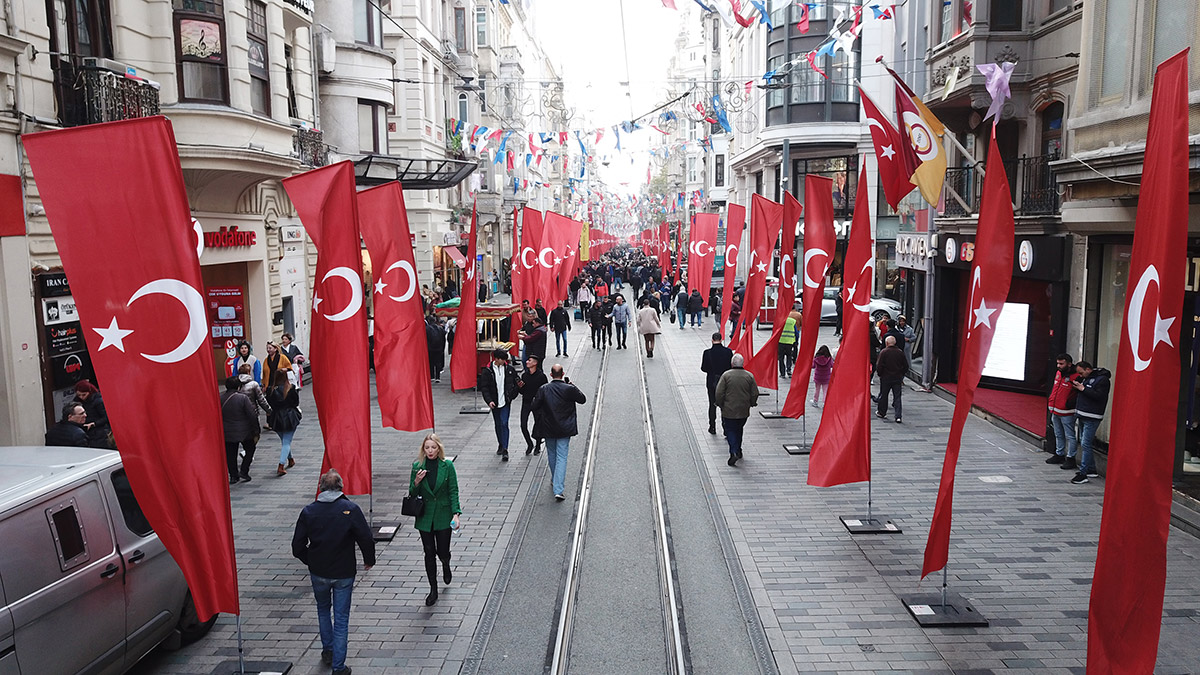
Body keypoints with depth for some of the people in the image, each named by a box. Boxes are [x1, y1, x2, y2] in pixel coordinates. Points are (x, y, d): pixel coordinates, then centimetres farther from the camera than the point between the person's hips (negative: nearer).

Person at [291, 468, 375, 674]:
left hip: (318, 572, 2)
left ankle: (327, 651, 37)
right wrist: (369, 560, 5)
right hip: (344, 573, -2)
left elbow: (298, 547, -3)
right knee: (341, 619, 7)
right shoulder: (351, 509, -13)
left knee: (323, 609, 28)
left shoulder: (308, 512, -7)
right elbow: (367, 539, -13)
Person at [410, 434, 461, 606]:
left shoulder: (447, 466, -7)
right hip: (425, 516, 1)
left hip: (443, 515, -1)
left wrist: (456, 513, -16)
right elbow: (412, 494, 2)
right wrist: (417, 482, -19)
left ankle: (446, 566, 42)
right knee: (429, 554, 5)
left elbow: (453, 491, -6)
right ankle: (433, 590, 19)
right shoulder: (417, 466, -3)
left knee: (442, 552, 5)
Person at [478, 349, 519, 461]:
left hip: (505, 402, -1)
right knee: (498, 425, 13)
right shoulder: (487, 371, -6)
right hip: (494, 403, 1)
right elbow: (484, 388, -6)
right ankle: (500, 445, 33)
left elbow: (516, 383, 12)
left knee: (504, 424, -11)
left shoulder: (509, 369, -1)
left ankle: (505, 449, -12)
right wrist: (489, 400, -17)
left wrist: (512, 395, 2)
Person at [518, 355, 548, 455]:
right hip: (526, 403, 3)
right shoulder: (524, 375, 4)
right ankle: (530, 444, 19)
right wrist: (520, 386, -9)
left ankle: (538, 446, 25)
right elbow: (522, 392, 11)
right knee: (523, 425, -3)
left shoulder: (541, 376, -9)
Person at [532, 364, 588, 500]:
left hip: (548, 429, 2)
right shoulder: (569, 389, -13)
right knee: (561, 457, -1)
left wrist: (539, 423, 11)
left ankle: (554, 480, 40)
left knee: (551, 455, 22)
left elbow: (535, 407, -5)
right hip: (564, 429, -2)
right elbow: (582, 400, 1)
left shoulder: (543, 390, -9)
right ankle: (558, 489, -10)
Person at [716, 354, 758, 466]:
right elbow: (755, 393, 1)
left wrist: (720, 404, 4)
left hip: (729, 410, -3)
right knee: (739, 429, 22)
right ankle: (738, 450, 33)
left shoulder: (726, 375, -11)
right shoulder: (749, 376, -2)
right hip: (744, 411, 3)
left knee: (730, 430, 3)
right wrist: (751, 404, 17)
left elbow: (719, 393, -12)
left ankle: (734, 452, -14)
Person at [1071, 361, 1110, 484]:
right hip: (1082, 416, 9)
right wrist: (1077, 386, 8)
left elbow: (1099, 396, -21)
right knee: (1083, 443, 14)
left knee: (1085, 444, -11)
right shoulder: (1086, 378, 16)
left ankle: (1083, 474, -10)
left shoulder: (1103, 379, -11)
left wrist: (1083, 388, -17)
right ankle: (1091, 469, 25)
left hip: (1091, 418, -9)